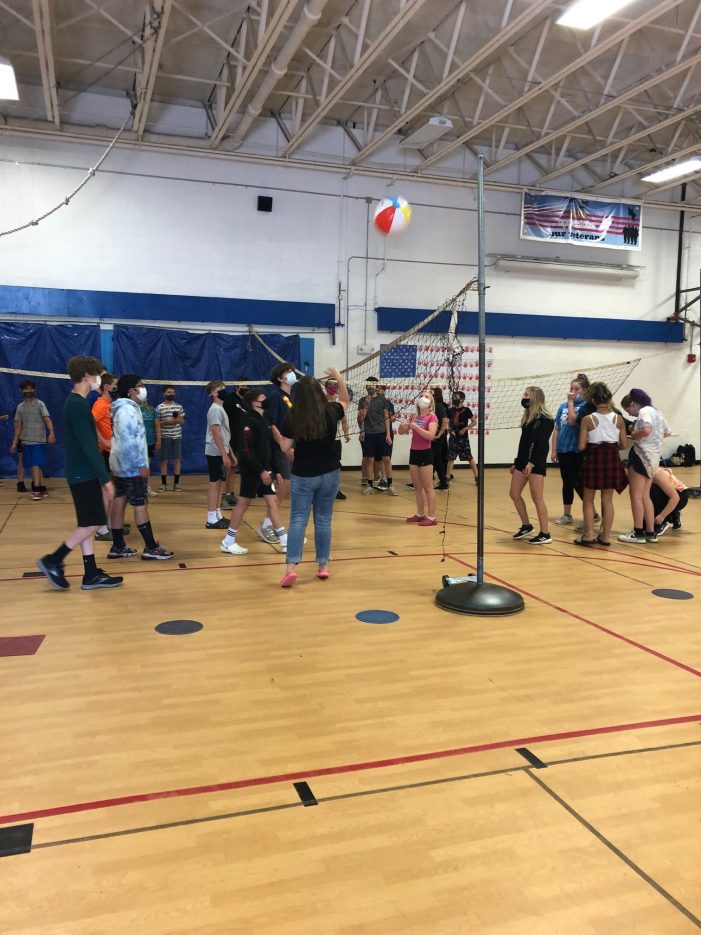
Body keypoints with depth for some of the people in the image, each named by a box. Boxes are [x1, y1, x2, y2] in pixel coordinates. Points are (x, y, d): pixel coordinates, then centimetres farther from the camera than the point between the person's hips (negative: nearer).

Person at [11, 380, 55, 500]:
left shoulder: (40, 404, -2)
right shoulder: (20, 407, 12)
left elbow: (47, 419, -14)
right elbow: (18, 426, 16)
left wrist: (51, 432, -30)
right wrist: (15, 442, 12)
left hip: (39, 441, -5)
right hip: (26, 441, 5)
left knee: (36, 465, -12)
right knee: (33, 466, 7)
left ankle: (37, 490, -13)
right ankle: (42, 488, 15)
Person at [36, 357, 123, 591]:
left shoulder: (75, 403, 13)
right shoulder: (79, 405, -18)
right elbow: (89, 447, -22)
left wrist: (101, 477, 20)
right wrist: (106, 479, -20)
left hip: (82, 474, 10)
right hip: (84, 475, -10)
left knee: (87, 524, 10)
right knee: (92, 524, -4)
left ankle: (91, 575, 15)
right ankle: (52, 561, 4)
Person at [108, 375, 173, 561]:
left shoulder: (126, 408, 15)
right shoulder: (128, 409, -19)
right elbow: (128, 441, -25)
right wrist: (141, 465, -23)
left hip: (121, 464, 10)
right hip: (131, 466, -10)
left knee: (119, 502, 9)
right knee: (140, 504, -7)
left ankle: (118, 547, 14)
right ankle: (151, 548, -3)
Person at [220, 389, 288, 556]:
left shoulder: (265, 419, 11)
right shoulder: (249, 420, -15)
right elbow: (246, 450, -20)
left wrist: (271, 469, 13)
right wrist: (261, 470, -21)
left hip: (265, 468, 8)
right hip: (251, 469, -8)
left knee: (272, 502, 7)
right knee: (244, 502, -1)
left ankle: (284, 540, 10)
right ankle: (228, 542, 9)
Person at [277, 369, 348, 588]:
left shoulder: (293, 417, -13)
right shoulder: (331, 412, -6)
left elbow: (285, 447, -5)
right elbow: (345, 401, 17)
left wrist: (282, 429, 8)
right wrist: (339, 379, 25)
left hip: (302, 475, -2)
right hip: (329, 473, 2)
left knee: (298, 519, 1)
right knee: (323, 519, 12)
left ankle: (291, 567, -10)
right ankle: (323, 566, 17)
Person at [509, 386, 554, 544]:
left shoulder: (545, 419, -11)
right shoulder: (528, 417, 15)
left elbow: (541, 443, -19)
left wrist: (532, 462, -28)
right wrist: (516, 462, 21)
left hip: (536, 463, -9)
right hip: (522, 461, 9)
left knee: (537, 498, -6)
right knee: (514, 494, 9)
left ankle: (545, 534, 1)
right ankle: (526, 526, 23)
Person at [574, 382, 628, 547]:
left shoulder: (587, 419, -10)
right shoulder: (618, 419, -3)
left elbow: (581, 446, -10)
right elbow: (624, 445, 0)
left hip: (594, 459, -2)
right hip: (612, 460, 2)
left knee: (588, 499, 12)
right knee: (608, 500, 11)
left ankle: (588, 535, 9)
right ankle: (605, 536, 14)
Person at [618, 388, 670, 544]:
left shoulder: (644, 411, -12)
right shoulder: (656, 412, 17)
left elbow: (646, 430, -28)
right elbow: (666, 432, 29)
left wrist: (633, 435, -12)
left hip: (642, 455, -10)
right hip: (654, 458, 10)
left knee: (636, 495, -2)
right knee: (645, 496, 14)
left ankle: (638, 533, 1)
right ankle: (650, 532, 16)